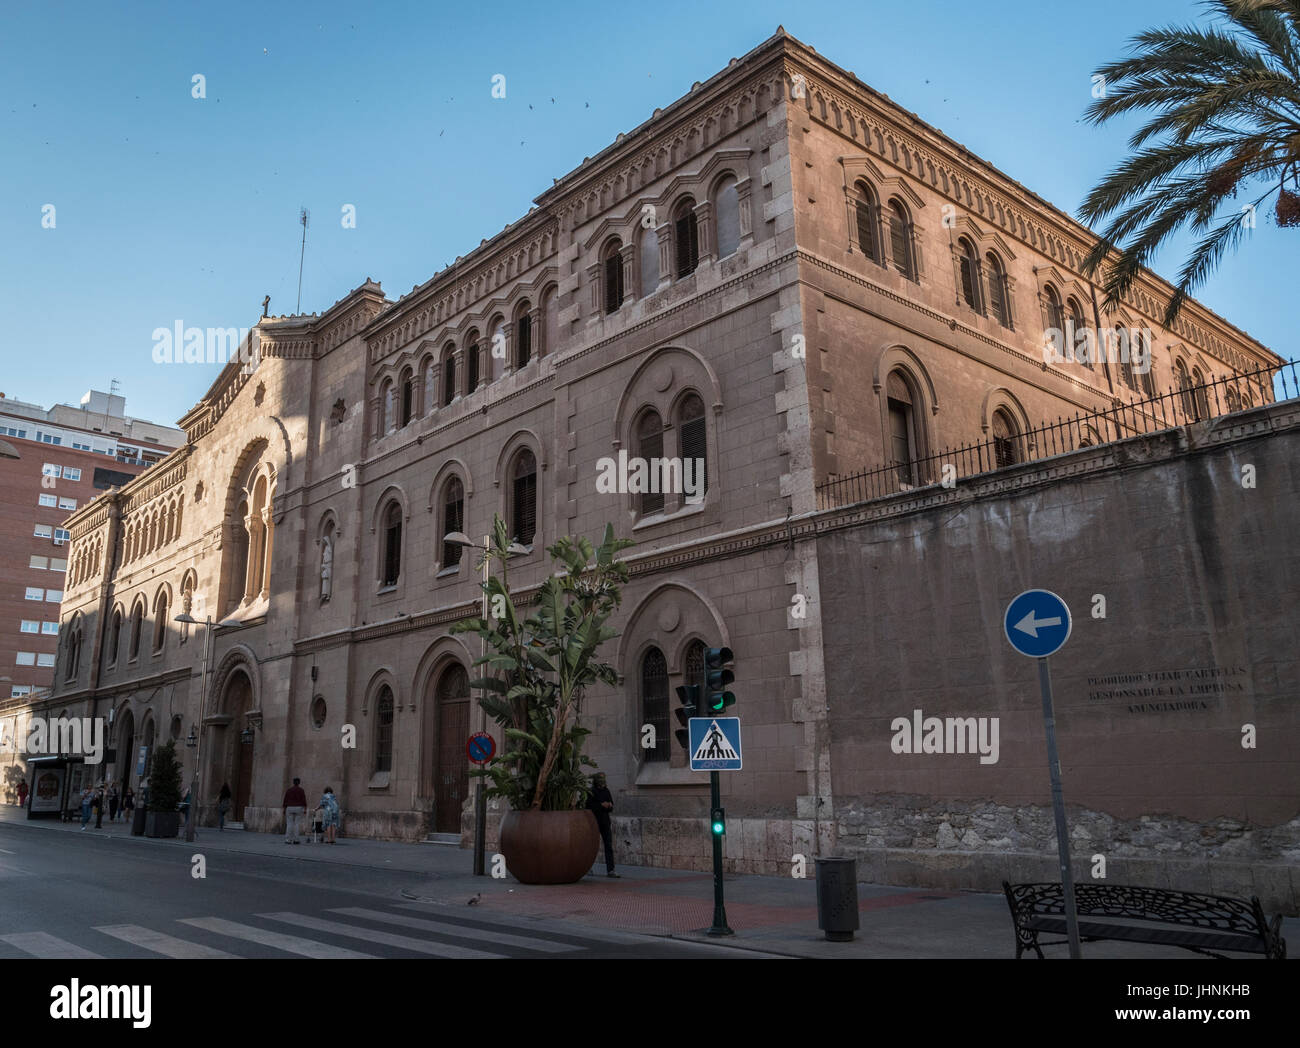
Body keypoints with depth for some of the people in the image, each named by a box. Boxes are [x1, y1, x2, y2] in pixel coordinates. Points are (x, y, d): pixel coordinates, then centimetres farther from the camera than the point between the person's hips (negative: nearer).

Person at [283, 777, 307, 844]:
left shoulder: (288, 790, 6)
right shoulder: (301, 790, -2)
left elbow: (285, 800, 4)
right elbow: (304, 800, -8)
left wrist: (284, 809, 9)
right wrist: (305, 809, -7)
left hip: (289, 808, 2)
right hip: (299, 808, -2)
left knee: (289, 824, 3)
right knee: (297, 824, 0)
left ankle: (288, 840, -4)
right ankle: (295, 840, -3)